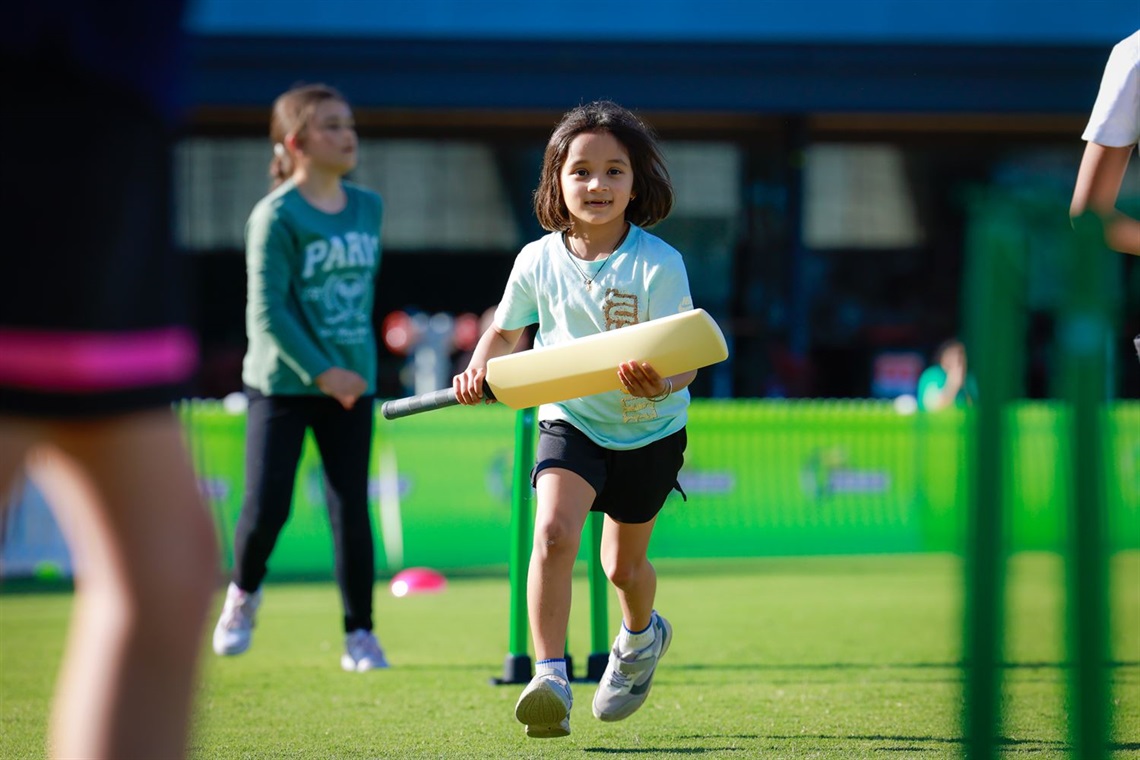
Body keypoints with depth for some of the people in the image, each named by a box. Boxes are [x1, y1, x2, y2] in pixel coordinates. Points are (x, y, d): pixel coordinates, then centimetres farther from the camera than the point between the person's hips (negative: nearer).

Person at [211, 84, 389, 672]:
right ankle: (244, 592, 26)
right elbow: (267, 309, -15)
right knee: (266, 507, -5)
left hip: (351, 382, 4)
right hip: (281, 382, -4)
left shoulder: (368, 207, 7)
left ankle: (360, 636, 7)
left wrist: (357, 364, 14)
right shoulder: (276, 215, -11)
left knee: (351, 508, 0)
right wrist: (319, 371, -20)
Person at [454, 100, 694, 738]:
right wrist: (480, 369, -13)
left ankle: (641, 636, 50)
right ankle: (551, 678, -26)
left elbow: (685, 361, -22)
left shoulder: (659, 265, -20)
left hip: (649, 429, -1)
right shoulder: (538, 261, -10)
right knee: (553, 531, -26)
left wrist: (659, 383, -44)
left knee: (624, 566, 15)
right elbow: (506, 331, 7)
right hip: (571, 422, 1)